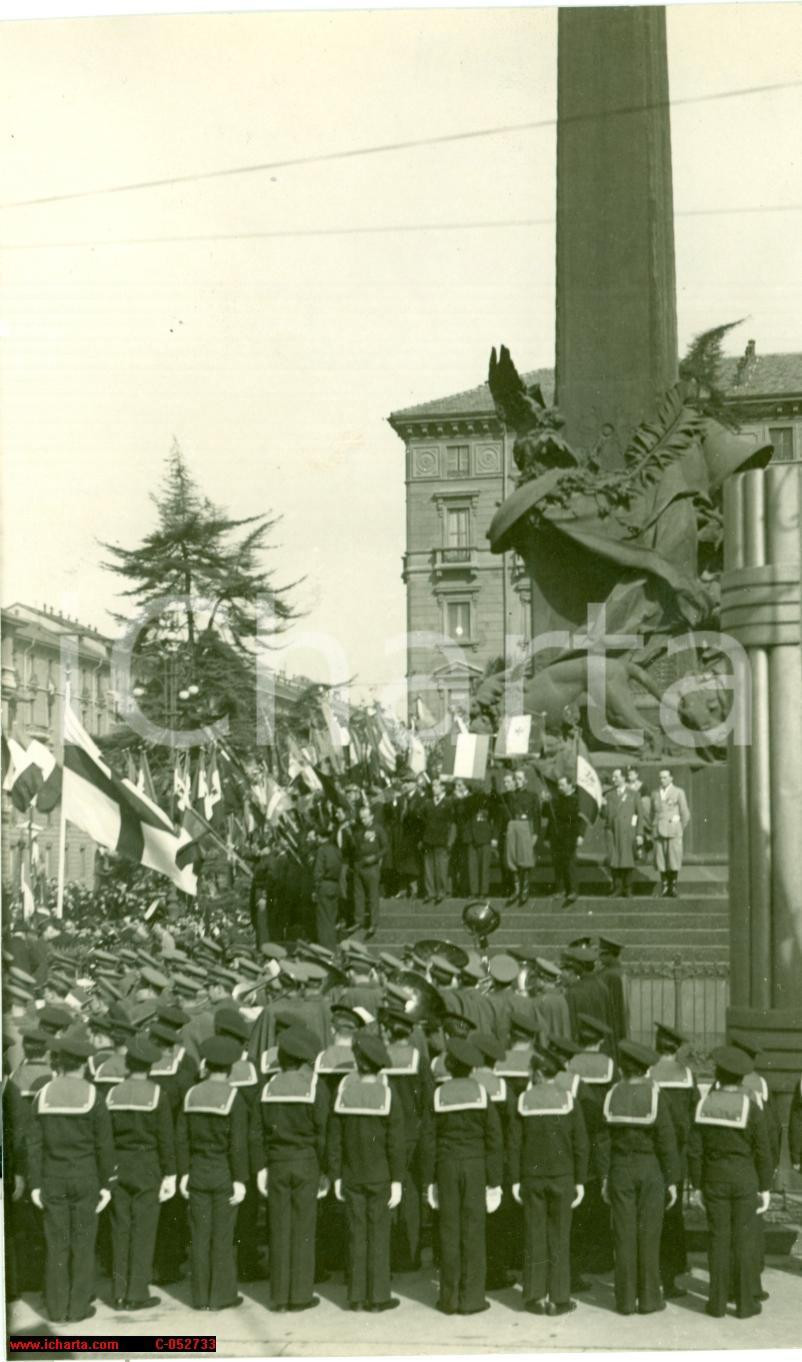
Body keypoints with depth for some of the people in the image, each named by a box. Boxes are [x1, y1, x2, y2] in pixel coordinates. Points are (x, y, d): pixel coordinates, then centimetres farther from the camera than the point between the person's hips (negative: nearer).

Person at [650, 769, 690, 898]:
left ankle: (673, 887, -1)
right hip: (659, 833, 3)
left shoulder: (679, 792, 3)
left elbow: (685, 815, 4)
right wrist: (654, 831, 12)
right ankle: (665, 888, 2)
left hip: (673, 832, -3)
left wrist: (679, 831, 6)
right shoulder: (655, 794, 14)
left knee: (674, 860, -8)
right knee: (661, 861, -2)